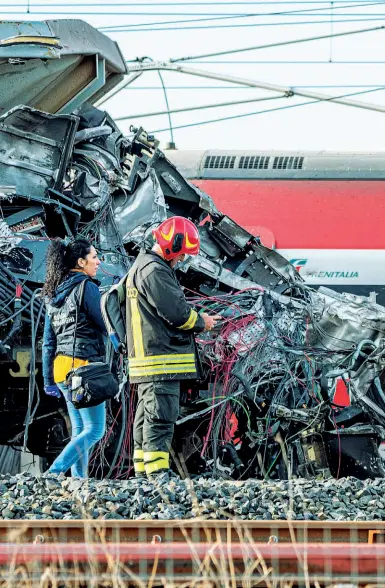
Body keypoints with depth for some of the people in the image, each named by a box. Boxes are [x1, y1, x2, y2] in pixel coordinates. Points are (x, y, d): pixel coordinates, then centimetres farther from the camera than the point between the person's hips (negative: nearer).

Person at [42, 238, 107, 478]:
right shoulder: (87, 287, -10)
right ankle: (55, 472, -20)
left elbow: (48, 341, 14)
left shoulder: (54, 295, 13)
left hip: (62, 366, 8)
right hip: (84, 365, -8)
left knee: (80, 430, 12)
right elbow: (107, 326, -8)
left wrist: (48, 379, 17)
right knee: (95, 430, -6)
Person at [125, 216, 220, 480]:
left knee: (147, 420, 12)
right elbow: (176, 311, -19)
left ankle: (143, 476, 15)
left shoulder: (140, 267, 21)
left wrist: (198, 319, 11)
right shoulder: (155, 271, -14)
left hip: (146, 361, 11)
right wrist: (201, 322, -1)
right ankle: (158, 475, -15)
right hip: (162, 361, -11)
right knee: (160, 419, -12)